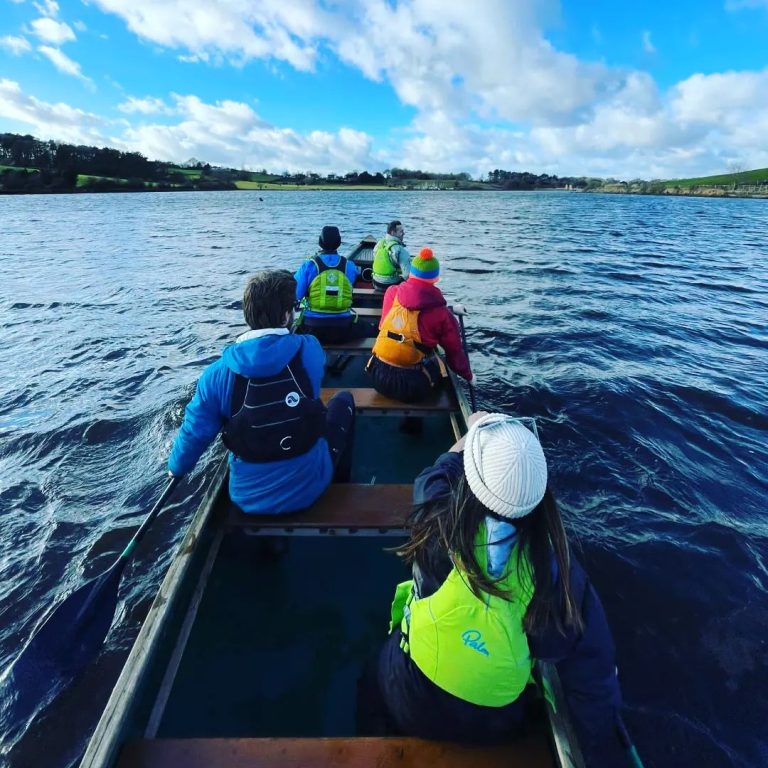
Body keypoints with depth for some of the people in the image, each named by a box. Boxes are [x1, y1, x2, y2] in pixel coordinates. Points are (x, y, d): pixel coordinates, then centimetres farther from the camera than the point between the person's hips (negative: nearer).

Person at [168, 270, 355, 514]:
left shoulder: (217, 374, -14)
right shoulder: (309, 350, -16)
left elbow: (194, 434, -5)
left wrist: (176, 467, 17)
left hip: (248, 498, 2)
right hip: (308, 489, -2)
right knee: (343, 400, 21)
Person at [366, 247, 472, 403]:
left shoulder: (392, 293, -2)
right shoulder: (442, 314, -11)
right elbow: (455, 352, 0)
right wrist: (468, 375, 18)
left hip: (378, 378, 4)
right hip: (413, 387, -3)